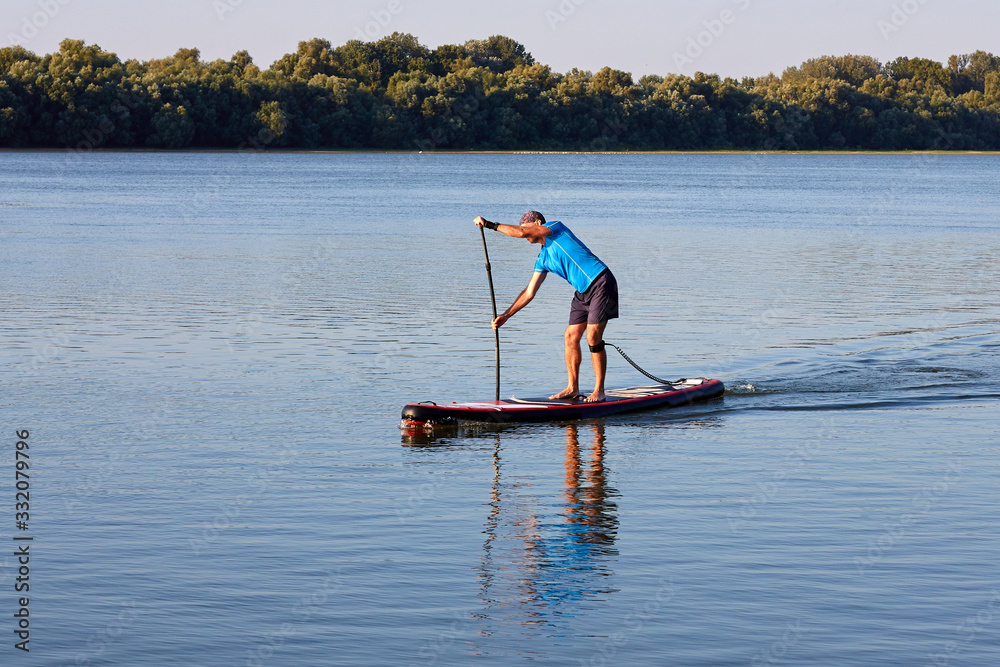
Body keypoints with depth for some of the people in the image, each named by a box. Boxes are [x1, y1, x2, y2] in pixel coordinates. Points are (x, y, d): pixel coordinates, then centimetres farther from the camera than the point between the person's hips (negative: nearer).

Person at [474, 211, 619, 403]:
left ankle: (599, 390, -7)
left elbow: (521, 232, -16)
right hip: (583, 291, 9)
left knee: (593, 338, -12)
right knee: (571, 336, 3)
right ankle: (573, 388, 11)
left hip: (601, 283, -9)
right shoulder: (543, 258, 15)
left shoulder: (556, 227, -5)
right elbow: (529, 292, 15)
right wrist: (506, 316, 10)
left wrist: (490, 225, -9)